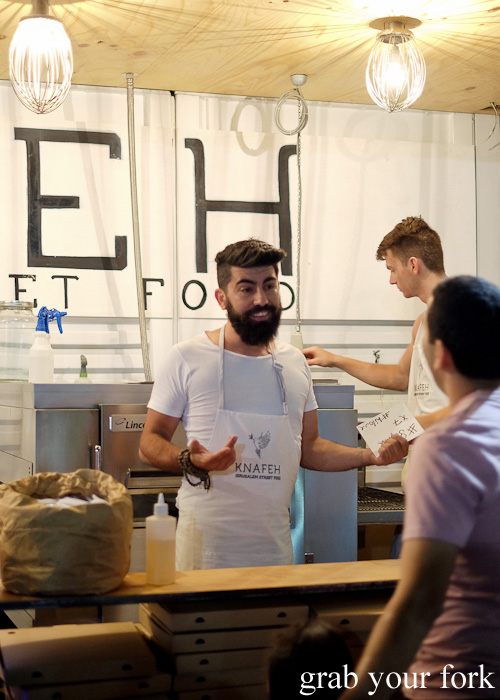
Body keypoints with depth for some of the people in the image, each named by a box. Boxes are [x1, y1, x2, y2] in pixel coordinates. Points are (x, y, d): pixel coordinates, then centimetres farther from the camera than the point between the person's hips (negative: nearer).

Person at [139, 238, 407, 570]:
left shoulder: (295, 362, 10)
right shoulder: (187, 359, -4)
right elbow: (150, 443, -1)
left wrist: (372, 456, 2)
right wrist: (191, 461, -22)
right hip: (207, 542, -4)